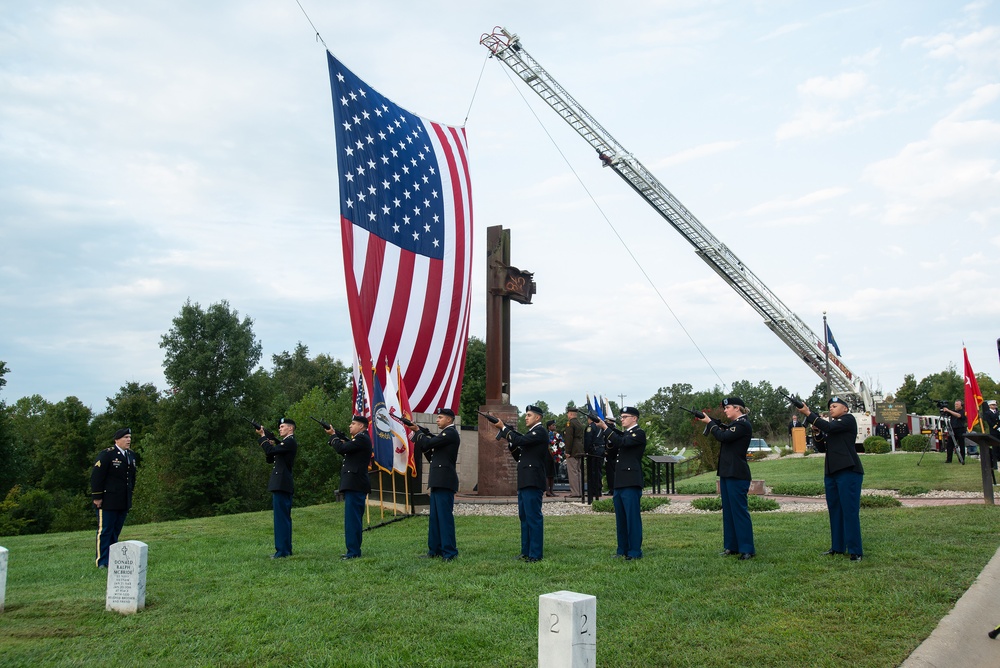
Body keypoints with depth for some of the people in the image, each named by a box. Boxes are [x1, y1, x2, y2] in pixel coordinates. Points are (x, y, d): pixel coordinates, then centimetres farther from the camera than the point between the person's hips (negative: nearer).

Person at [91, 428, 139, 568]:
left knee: (116, 531, 11)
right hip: (108, 501, -7)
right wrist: (97, 497, -15)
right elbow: (96, 476, -13)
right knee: (105, 531, -2)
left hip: (124, 503, 7)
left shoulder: (132, 456, 12)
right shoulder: (107, 454, -10)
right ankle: (102, 562, 2)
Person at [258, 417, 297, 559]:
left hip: (281, 485, -11)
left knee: (281, 517, -10)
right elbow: (270, 459, 20)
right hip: (281, 485, 11)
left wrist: (262, 436, -9)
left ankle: (282, 551, -9)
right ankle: (286, 549, 19)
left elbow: (270, 451, -20)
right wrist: (270, 445, 4)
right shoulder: (284, 443, 21)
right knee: (284, 517, 13)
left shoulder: (290, 442, -10)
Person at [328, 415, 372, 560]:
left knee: (352, 518, -10)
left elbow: (341, 448, -18)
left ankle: (353, 551, -9)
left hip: (355, 484, -11)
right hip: (354, 484, 11)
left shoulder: (362, 439, -13)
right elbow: (345, 442, 16)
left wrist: (333, 435, -4)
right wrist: (335, 433, 5)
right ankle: (354, 550, 20)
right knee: (354, 518, 14)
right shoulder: (360, 439, 21)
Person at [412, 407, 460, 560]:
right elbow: (431, 455, 20)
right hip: (438, 482, 10)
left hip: (444, 482, -10)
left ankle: (449, 552, -6)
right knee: (435, 518, 12)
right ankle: (435, 550, 17)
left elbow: (428, 444, -17)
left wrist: (417, 432, 0)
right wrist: (420, 437, 10)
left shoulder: (450, 433, -9)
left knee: (445, 516, -9)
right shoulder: (445, 434, 22)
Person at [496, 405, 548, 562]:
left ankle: (535, 554, -5)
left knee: (533, 517, -8)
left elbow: (520, 440, -22)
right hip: (524, 482, 10)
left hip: (533, 482, -10)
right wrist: (511, 444, 5)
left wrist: (503, 428, -12)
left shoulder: (540, 432, -8)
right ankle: (526, 551, 20)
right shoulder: (531, 433, 21)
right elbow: (520, 457, 20)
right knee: (524, 517, 13)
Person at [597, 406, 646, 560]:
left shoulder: (639, 434, -6)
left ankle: (635, 551, -1)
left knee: (633, 518, -5)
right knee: (620, 519, 12)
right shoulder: (623, 433, 21)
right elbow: (613, 452, 15)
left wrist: (605, 428, -20)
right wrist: (607, 436, 0)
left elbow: (621, 443, -22)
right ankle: (623, 549, 19)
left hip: (631, 484, -9)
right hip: (619, 483, 9)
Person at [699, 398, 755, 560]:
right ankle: (731, 546, 18)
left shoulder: (743, 424, -13)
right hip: (727, 472, 10)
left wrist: (709, 422, -10)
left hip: (737, 474, -10)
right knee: (728, 510, 12)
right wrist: (709, 420, 2)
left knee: (739, 510, -7)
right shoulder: (734, 424, 17)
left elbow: (723, 437, -21)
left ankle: (747, 549, -2)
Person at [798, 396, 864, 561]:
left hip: (848, 471, -8)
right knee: (834, 510, 8)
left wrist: (808, 414, -17)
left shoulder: (849, 419, -1)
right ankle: (837, 547, 14)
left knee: (850, 510, -8)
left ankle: (855, 551, -7)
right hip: (831, 472, 8)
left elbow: (829, 427, -17)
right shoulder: (831, 424, 21)